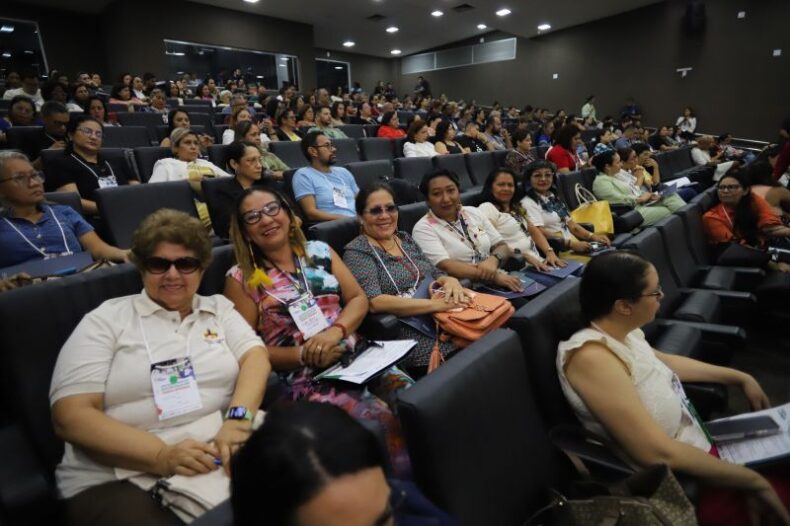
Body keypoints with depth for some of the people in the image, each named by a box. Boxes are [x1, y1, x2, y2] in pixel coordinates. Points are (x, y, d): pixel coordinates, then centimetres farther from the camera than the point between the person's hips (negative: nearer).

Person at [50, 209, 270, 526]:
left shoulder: (219, 308, 13)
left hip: (216, 460, 3)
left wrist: (239, 417, -19)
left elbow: (256, 356, 2)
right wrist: (162, 456, -18)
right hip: (119, 479, -2)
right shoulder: (106, 320, 4)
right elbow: (71, 415, -4)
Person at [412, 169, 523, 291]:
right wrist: (494, 276, -25)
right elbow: (445, 266, -18)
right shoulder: (423, 228, -5)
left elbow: (502, 247, 10)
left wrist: (493, 260, -14)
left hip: (497, 282, 6)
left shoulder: (473, 212, 12)